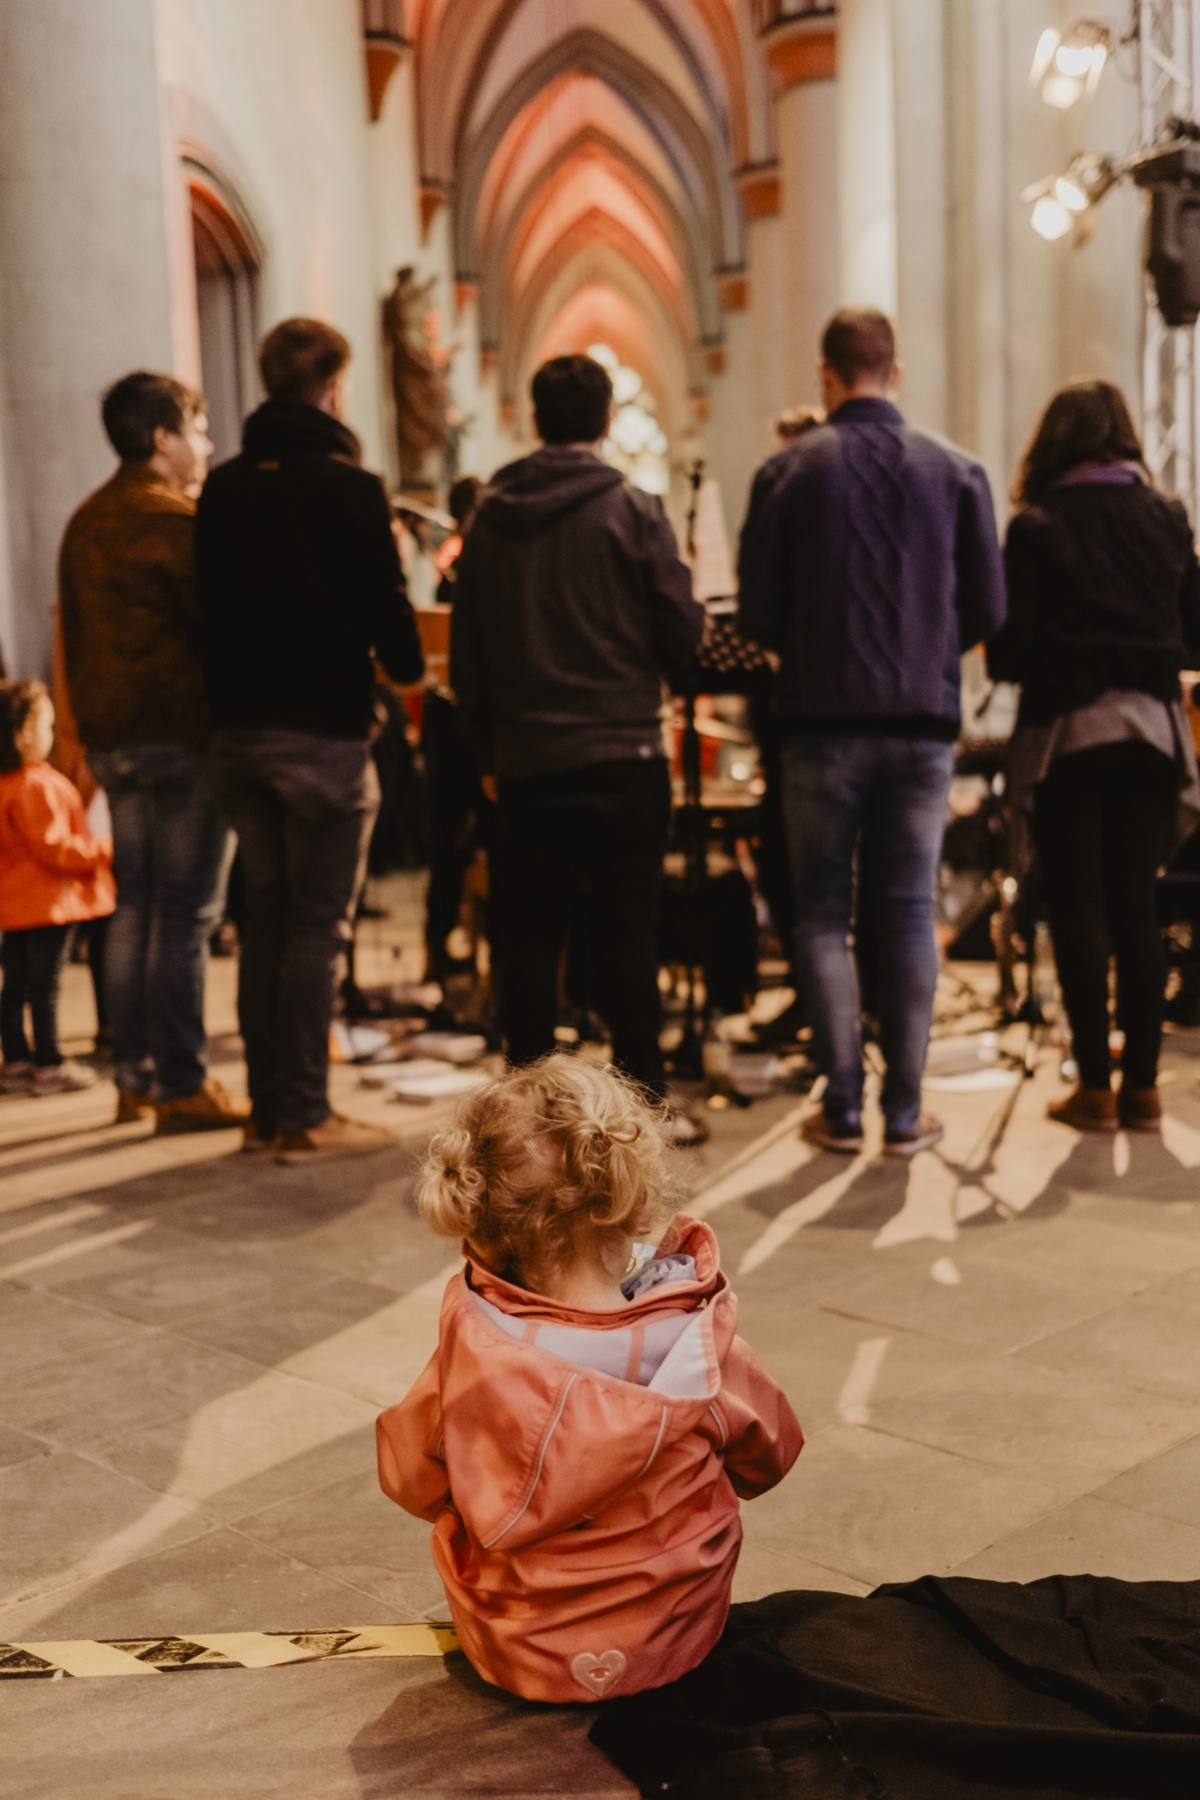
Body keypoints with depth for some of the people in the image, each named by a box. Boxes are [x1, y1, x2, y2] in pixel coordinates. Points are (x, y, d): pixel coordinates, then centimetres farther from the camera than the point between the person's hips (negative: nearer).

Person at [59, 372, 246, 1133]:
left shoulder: (86, 523, 16)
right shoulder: (175, 520, -11)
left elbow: (77, 635, 18)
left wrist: (94, 727, 20)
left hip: (112, 737, 9)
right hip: (182, 735, -8)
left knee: (135, 908, 12)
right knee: (186, 914, -5)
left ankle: (134, 1076, 18)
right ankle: (183, 1083, -1)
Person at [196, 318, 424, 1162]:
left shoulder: (223, 488, 9)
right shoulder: (351, 487, -9)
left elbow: (208, 602, 12)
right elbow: (386, 608, -8)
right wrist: (410, 667, 11)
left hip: (237, 727, 6)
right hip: (324, 728, -6)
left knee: (265, 916, 13)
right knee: (318, 925, -1)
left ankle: (267, 1106, 18)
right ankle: (304, 1115, 1)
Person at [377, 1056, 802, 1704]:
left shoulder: (471, 1358, -26)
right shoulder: (702, 1352, -23)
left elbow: (408, 1479, -7)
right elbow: (766, 1461, -2)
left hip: (514, 1654, 0)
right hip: (672, 1643, 0)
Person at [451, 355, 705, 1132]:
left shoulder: (491, 519, 6)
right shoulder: (634, 512, -6)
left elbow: (466, 654, 9)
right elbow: (683, 636, -5)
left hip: (525, 765, 3)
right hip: (623, 757, -3)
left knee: (530, 937, 8)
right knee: (628, 936, 2)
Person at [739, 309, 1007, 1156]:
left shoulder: (796, 468, -4)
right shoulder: (956, 469, 2)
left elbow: (758, 609, -3)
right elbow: (989, 607, 4)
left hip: (825, 719, -2)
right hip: (924, 721, 2)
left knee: (824, 913, 7)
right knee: (909, 915, 8)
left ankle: (843, 1110, 6)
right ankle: (905, 1111, 10)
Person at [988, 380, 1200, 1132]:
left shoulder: (1037, 526, -7)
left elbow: (1010, 651, -9)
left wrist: (1011, 661, 12)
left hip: (1070, 731, -3)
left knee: (1078, 909, 2)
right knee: (1136, 907, 9)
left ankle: (1096, 1087, 4)